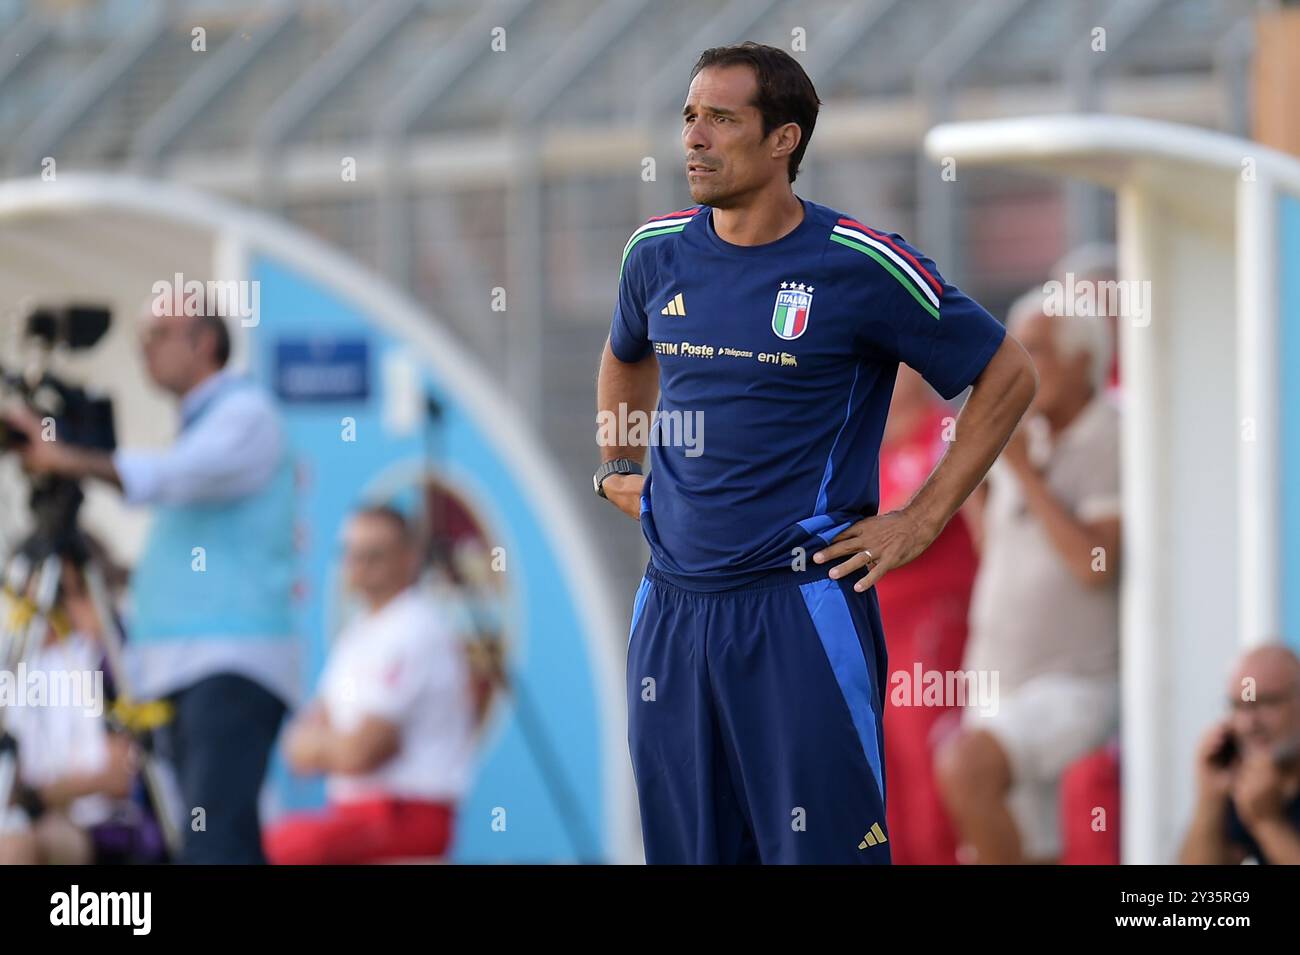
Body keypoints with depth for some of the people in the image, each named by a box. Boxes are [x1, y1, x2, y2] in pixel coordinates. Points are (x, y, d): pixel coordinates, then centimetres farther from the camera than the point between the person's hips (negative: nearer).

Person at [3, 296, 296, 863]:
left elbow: (176, 476, -24)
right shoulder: (196, 424, 24)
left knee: (214, 843, -20)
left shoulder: (245, 413, -4)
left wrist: (71, 459, -28)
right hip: (182, 666, 9)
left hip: (232, 669, -9)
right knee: (226, 843, 7)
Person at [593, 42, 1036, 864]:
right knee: (686, 847, 9)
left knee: (819, 845, -5)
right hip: (672, 606, 5)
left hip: (799, 610, -5)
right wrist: (616, 470, 20)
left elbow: (1008, 374, -1)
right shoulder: (659, 252, 7)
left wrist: (923, 521, -4)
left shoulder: (859, 266, -9)